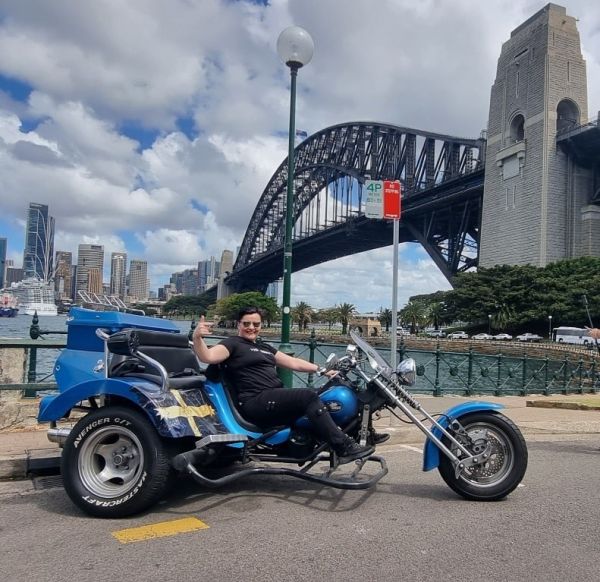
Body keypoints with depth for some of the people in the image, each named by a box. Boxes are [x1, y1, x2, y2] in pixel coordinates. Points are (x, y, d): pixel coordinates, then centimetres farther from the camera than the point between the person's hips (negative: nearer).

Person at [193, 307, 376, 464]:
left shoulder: (265, 347, 26)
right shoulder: (232, 343, 3)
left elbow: (293, 362, 23)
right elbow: (208, 357, -16)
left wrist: (321, 370, 15)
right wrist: (197, 337, -35)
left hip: (277, 399, 8)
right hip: (256, 403, -8)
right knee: (308, 396, -24)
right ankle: (344, 447, -23)